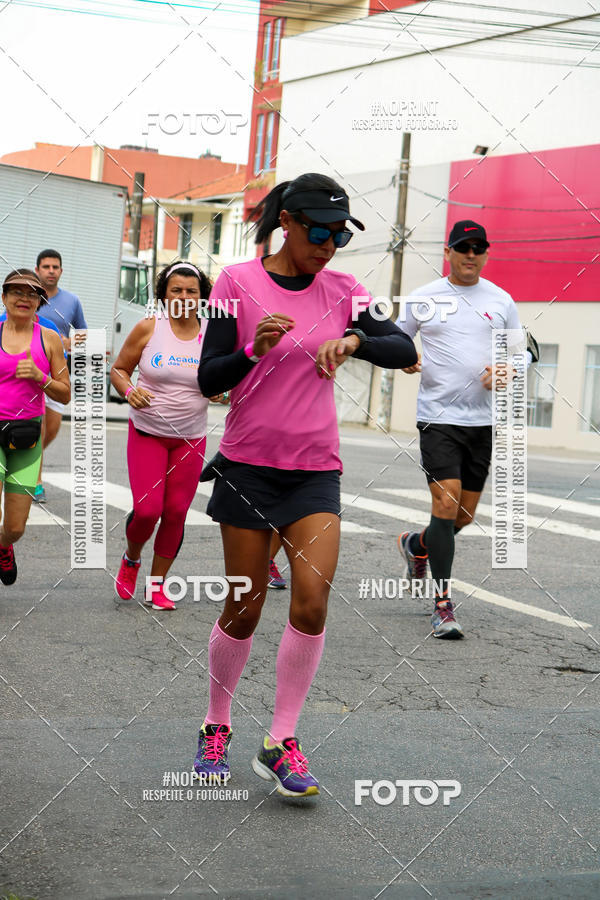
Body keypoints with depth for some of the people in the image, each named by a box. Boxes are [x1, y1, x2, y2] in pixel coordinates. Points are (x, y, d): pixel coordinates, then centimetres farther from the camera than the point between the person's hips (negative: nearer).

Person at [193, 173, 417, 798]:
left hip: (315, 470, 2)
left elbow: (406, 351, 2)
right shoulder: (238, 282, -5)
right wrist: (254, 349, -25)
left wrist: (356, 340, -17)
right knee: (243, 610, 3)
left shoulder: (341, 291, 5)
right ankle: (215, 729, 24)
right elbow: (209, 380, -6)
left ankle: (281, 744, -1)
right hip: (249, 465, -2)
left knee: (312, 601, -12)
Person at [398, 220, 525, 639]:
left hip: (483, 419, 3)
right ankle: (443, 605, -10)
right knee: (446, 503, -15)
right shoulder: (423, 298, 4)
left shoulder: (501, 301, 9)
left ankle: (416, 545, 41)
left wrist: (502, 371, -8)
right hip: (438, 416, -3)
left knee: (466, 514, 9)